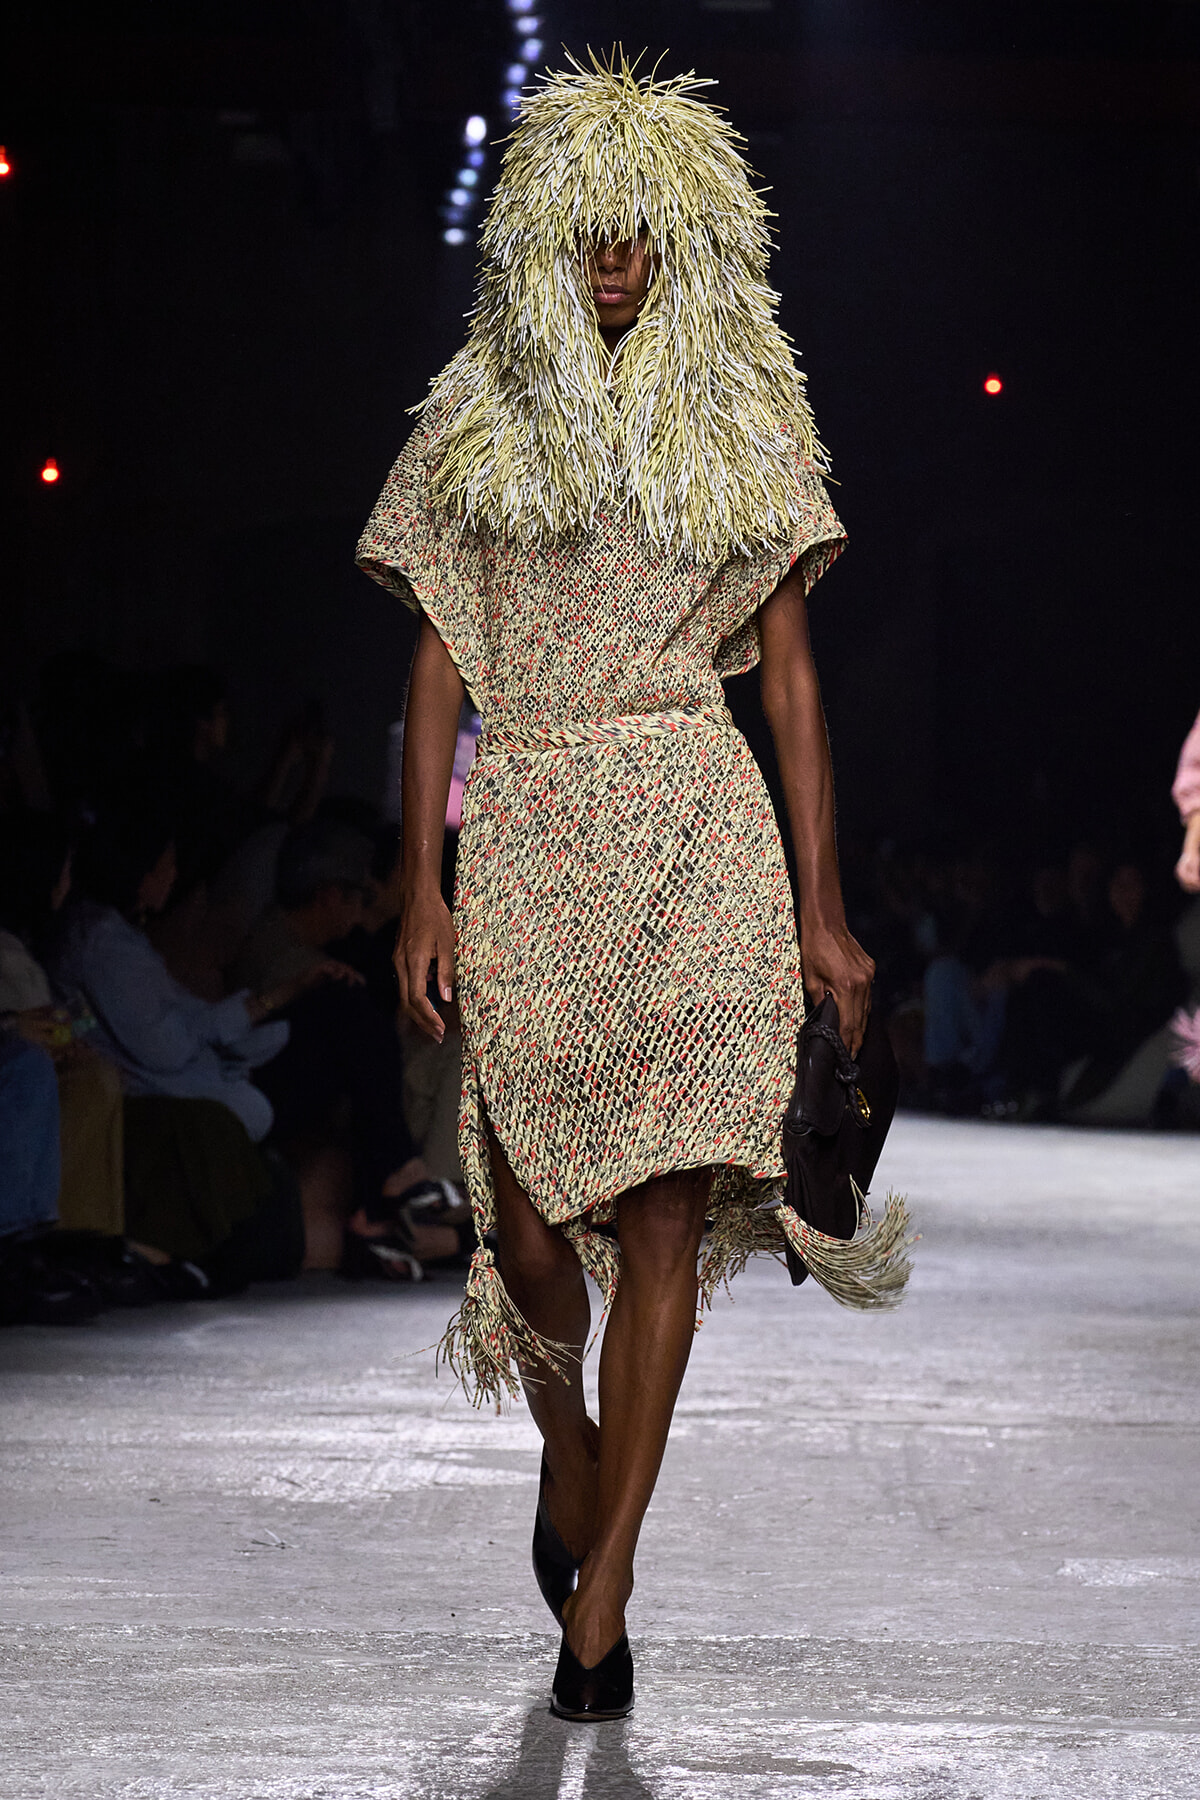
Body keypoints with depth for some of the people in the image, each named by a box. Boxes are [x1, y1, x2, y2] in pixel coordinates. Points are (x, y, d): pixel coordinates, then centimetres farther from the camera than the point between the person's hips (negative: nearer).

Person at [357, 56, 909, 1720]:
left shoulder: (740, 425, 10)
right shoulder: (475, 424, 11)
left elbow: (789, 675, 9)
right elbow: (439, 667, 9)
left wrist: (822, 906, 4)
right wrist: (422, 887, 1)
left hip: (698, 830, 0)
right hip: (525, 832, 1)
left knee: (668, 1194, -10)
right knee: (529, 1208, -4)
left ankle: (601, 1584, -4)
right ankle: (568, 1442, 30)